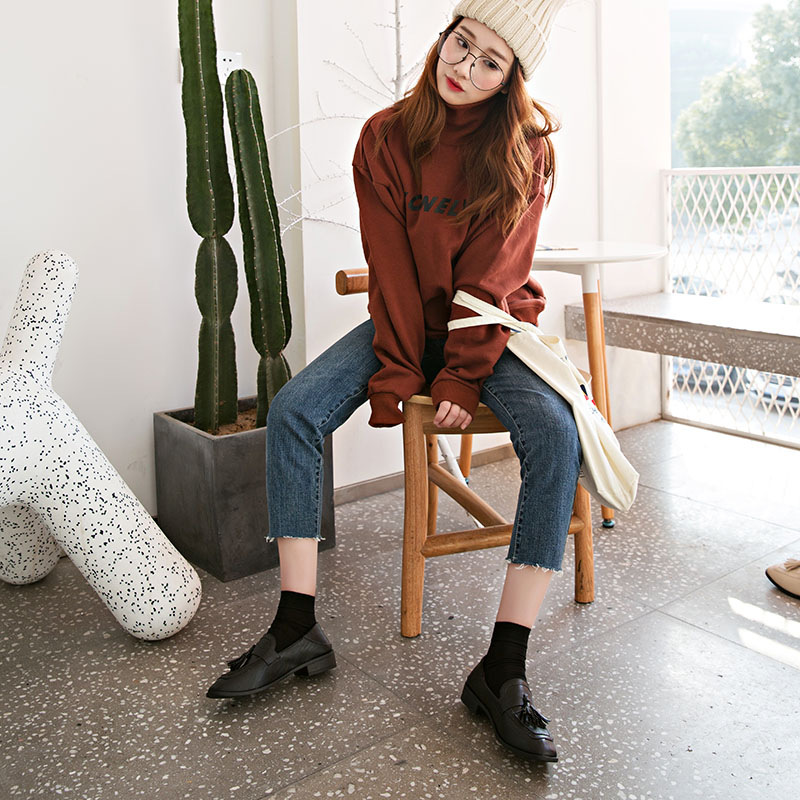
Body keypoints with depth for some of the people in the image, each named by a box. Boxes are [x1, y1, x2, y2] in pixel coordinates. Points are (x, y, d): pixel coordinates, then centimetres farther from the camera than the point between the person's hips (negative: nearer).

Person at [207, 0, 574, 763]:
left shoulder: (523, 147, -8)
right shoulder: (386, 137, -3)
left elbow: (492, 277, -14)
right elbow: (390, 266, -9)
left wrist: (461, 380, -21)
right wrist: (395, 377, -15)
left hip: (490, 327, -2)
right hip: (405, 321, 2)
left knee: (554, 434, -30)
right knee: (293, 409, -20)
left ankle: (503, 668, -28)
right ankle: (297, 628, -15)